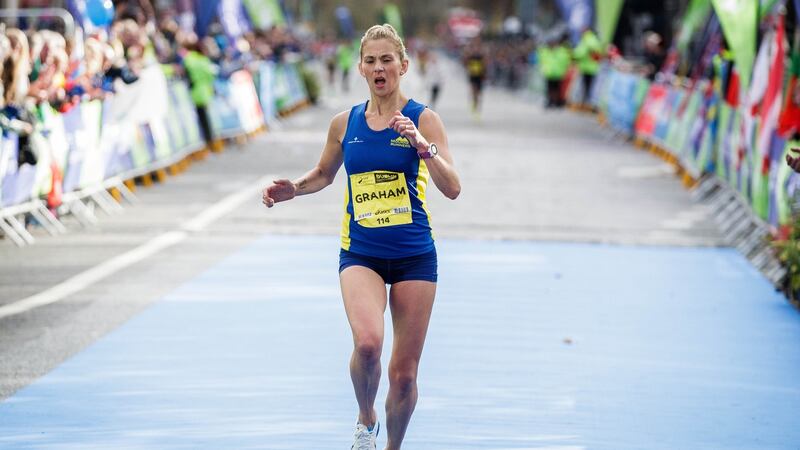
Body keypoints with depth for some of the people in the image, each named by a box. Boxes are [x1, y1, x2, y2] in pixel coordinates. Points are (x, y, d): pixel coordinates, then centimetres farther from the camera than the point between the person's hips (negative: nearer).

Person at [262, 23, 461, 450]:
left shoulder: (423, 119, -4)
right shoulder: (344, 123, 5)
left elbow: (452, 188, -14)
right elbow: (324, 174, 22)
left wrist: (423, 145, -28)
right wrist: (293, 188, 2)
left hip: (414, 254, -1)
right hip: (360, 252, 1)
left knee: (404, 372, 2)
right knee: (367, 343, -26)